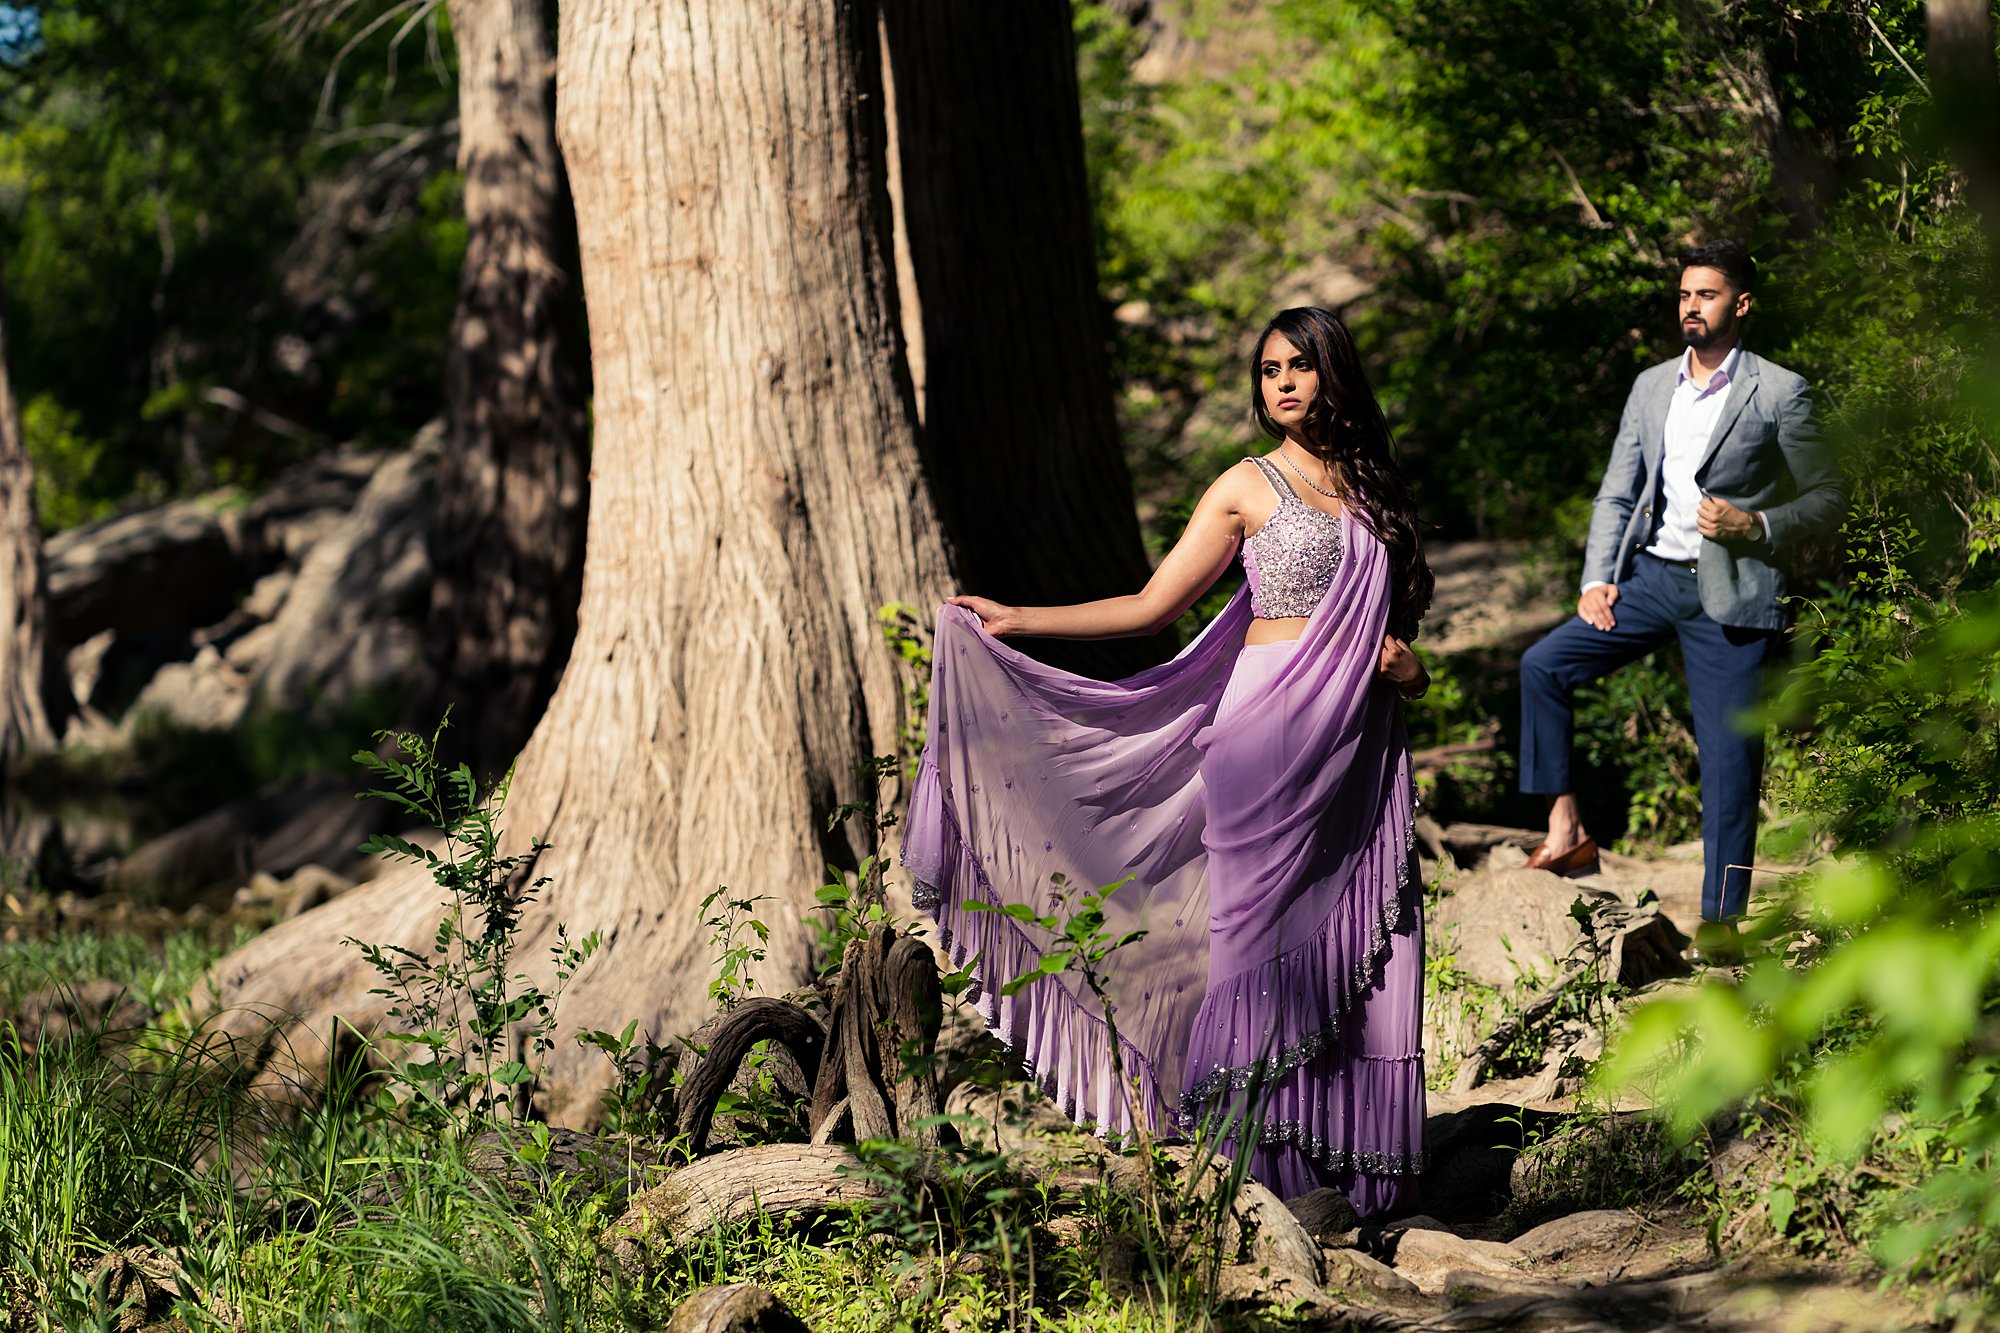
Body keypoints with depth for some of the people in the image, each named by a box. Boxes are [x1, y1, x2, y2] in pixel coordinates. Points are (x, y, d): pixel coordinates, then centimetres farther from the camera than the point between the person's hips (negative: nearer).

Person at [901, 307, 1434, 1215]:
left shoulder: (1371, 487, 16)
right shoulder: (1248, 487, 3)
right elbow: (1151, 606, 1)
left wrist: (1408, 667, 2)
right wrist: (1015, 620, -4)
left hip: (1360, 745, 4)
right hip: (1272, 729, -4)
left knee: (1353, 947, 0)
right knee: (1264, 934, -9)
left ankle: (1352, 1169, 4)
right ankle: (1259, 1167, -6)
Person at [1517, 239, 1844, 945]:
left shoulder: (1779, 393, -4)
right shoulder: (1651, 387, 11)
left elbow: (1828, 496, 0)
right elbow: (1616, 494, 12)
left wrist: (1756, 525, -16)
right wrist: (1597, 580, -1)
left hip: (1731, 592, -5)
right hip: (1652, 573, 5)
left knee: (1730, 756, -3)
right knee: (1543, 666, -11)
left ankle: (1721, 920, 5)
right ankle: (1567, 829, -3)